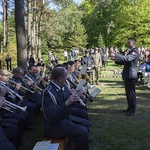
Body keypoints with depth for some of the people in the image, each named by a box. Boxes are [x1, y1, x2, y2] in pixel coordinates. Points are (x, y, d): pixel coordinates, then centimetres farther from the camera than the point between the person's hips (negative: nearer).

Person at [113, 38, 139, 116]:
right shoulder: (130, 51, 18)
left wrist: (116, 55, -29)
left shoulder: (135, 52, -13)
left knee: (131, 93, -2)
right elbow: (124, 62, 22)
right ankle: (130, 108, 26)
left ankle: (132, 110, 7)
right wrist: (116, 59, 8)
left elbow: (127, 58, -30)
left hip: (131, 75, -9)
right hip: (127, 75, 9)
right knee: (128, 92, 15)